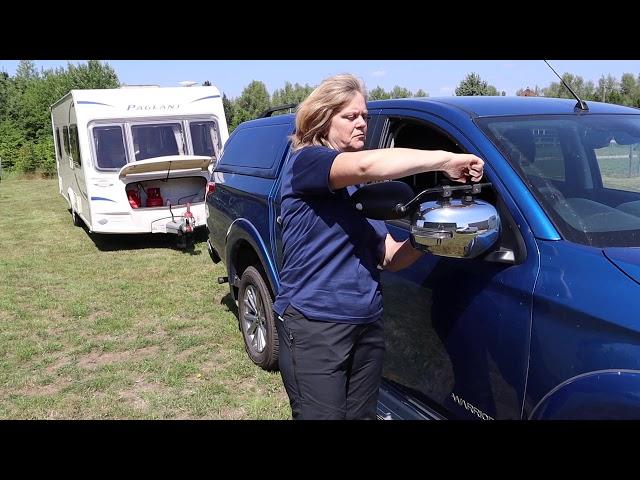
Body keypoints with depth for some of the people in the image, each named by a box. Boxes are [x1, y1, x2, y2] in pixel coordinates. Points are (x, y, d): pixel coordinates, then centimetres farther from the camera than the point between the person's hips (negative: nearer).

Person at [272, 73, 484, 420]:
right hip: (313, 326, -7)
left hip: (367, 326, 8)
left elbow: (390, 257, 11)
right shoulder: (305, 162, -8)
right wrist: (446, 160, -25)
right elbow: (366, 164, -30)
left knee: (361, 414, 15)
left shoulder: (362, 187, 17)